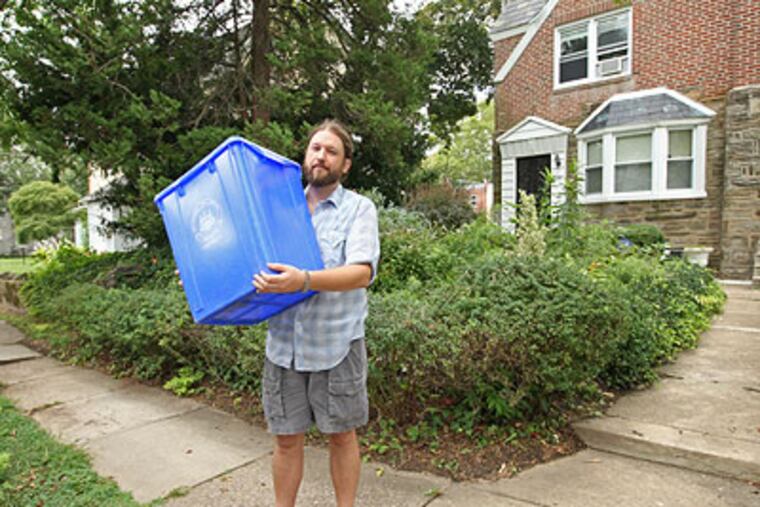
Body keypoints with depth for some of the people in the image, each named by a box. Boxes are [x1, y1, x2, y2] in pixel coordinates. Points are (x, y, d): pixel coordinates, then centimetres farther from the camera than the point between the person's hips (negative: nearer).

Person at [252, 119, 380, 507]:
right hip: (283, 342, 3)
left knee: (341, 434, 12)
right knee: (286, 437, 13)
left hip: (336, 344, -3)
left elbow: (362, 271, -17)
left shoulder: (358, 209, -2)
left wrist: (305, 280, -32)